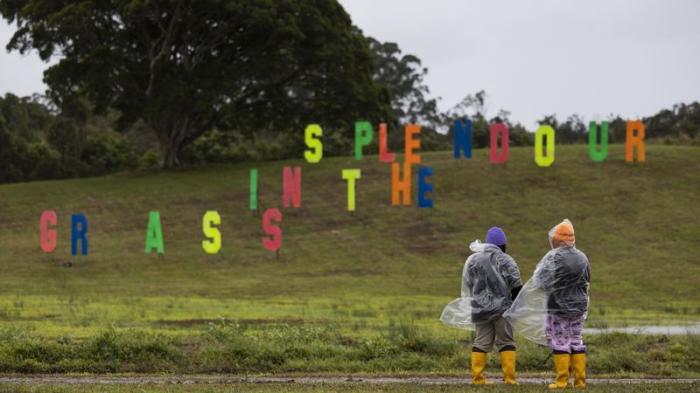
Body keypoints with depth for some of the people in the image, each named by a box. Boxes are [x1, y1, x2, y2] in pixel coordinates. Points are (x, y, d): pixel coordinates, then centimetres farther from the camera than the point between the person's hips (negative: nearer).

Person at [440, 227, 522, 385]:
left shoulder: (473, 261, 6)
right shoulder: (505, 260, -7)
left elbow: (468, 285, 15)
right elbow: (516, 286, -9)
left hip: (480, 308, 4)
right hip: (501, 307, -4)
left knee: (481, 341, 9)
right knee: (506, 341, 2)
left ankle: (477, 377, 4)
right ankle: (509, 377, -5)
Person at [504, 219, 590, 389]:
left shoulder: (555, 257, -16)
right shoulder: (582, 258, 5)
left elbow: (541, 280, -11)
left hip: (558, 307, -6)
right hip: (578, 307, 6)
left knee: (560, 343, -1)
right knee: (577, 342, 10)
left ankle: (562, 381, -3)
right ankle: (580, 380, 8)